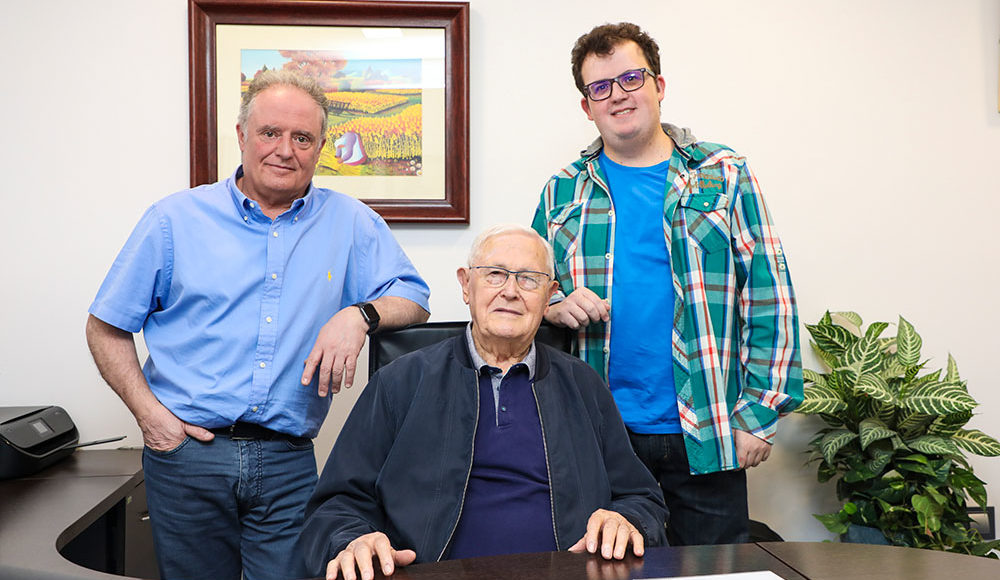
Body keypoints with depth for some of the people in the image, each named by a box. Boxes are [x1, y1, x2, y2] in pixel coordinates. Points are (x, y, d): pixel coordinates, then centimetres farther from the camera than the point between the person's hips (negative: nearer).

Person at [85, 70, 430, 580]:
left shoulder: (347, 222, 6)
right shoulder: (176, 219, 3)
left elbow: (413, 298, 6)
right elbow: (105, 328, 7)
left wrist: (359, 314, -15)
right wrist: (149, 413, -5)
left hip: (289, 463, 1)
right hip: (186, 451, 0)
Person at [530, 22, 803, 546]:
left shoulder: (724, 177, 2)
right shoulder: (563, 192, 8)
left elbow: (768, 297, 0)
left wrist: (760, 414, -6)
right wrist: (556, 305, -8)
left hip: (707, 438, -1)